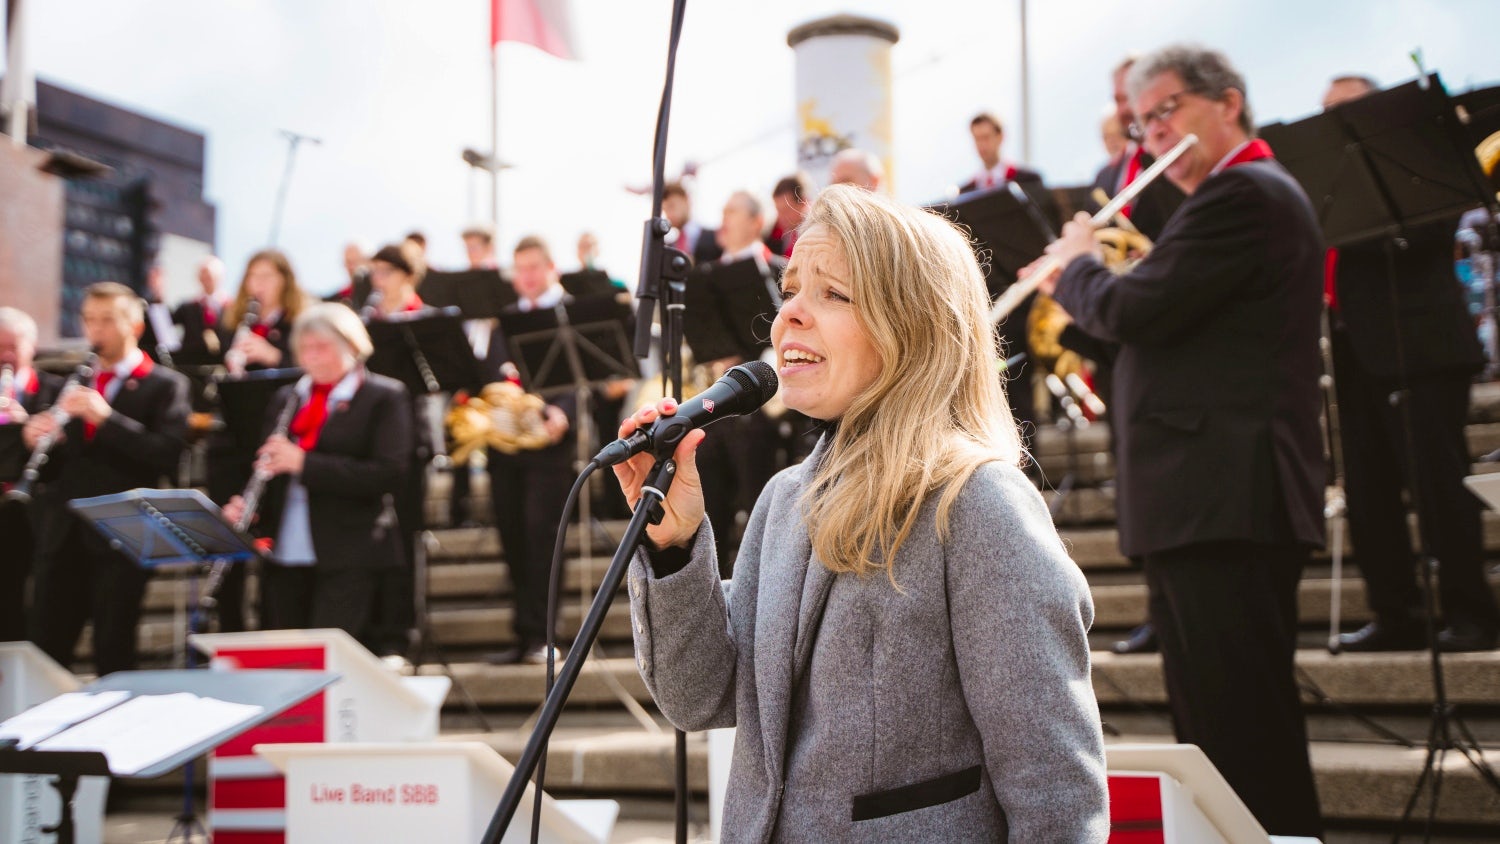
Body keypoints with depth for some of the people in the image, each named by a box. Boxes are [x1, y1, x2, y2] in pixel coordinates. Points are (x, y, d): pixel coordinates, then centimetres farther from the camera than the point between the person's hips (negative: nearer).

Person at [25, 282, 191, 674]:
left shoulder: (165, 385, 1)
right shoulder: (74, 384, 18)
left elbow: (167, 454, -14)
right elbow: (53, 468, 17)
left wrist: (105, 416, -22)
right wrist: (38, 440, -6)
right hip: (63, 538, 5)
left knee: (113, 659, -1)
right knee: (43, 653, 5)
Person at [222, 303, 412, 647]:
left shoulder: (384, 397, -3)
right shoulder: (286, 398, 16)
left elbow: (388, 473, -14)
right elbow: (269, 465, 21)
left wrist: (303, 462, -20)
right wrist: (247, 506, -2)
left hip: (348, 557, -6)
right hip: (283, 555, 6)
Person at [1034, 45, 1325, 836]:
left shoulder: (1242, 193, -12)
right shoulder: (1249, 193, 22)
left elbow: (1138, 309, -19)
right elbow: (1169, 320, 25)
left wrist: (1077, 265, 0)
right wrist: (1081, 285, 14)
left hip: (1225, 498, -11)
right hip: (1210, 499, 11)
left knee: (1243, 730, -7)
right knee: (1209, 727, 15)